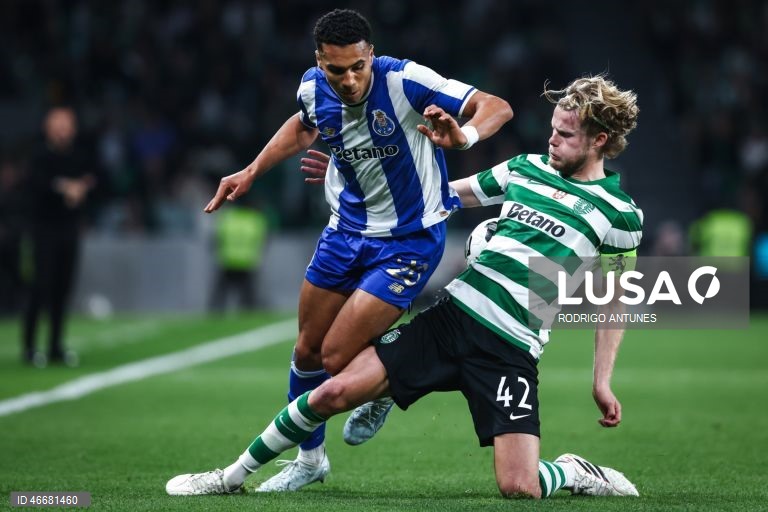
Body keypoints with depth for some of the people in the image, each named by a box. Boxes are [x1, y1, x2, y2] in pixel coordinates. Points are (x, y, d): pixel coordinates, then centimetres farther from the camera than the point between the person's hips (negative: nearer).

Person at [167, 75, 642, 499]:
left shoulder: (620, 214, -2)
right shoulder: (526, 168, 9)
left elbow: (617, 300, 8)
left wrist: (603, 380, 3)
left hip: (509, 354, -4)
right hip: (451, 314, 4)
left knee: (519, 488, -19)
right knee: (335, 391, -8)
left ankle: (578, 474, 16)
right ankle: (233, 476, 9)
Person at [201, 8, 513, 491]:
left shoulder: (404, 80, -27)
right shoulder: (313, 89, -9)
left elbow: (498, 107, -29)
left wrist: (464, 135, -49)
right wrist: (251, 172, 13)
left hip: (409, 240, -6)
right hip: (347, 229, 6)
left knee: (337, 358, -12)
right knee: (308, 350, 12)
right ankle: (310, 459, 35)